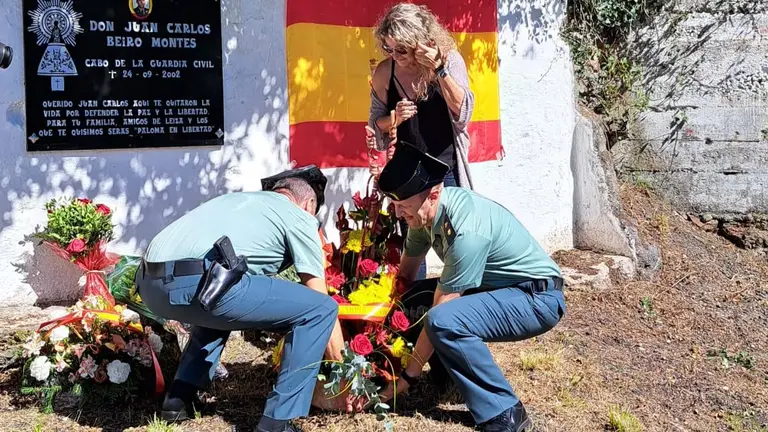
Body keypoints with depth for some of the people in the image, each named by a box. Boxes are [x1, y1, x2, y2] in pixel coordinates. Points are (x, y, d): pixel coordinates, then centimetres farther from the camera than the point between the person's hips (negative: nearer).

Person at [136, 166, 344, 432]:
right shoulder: (299, 217, 16)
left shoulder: (239, 199, 36)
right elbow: (321, 304, 16)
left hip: (149, 282, 9)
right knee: (320, 310, 3)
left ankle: (179, 399, 30)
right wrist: (341, 366, 28)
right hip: (195, 283, -9)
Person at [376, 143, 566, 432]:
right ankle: (449, 367, 14)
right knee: (413, 301, -1)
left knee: (444, 322, -31)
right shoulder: (427, 210, -6)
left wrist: (408, 374, -18)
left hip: (537, 298, -8)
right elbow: (405, 273, 10)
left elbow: (441, 315, -26)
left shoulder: (468, 231, -31)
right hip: (498, 289, 9)